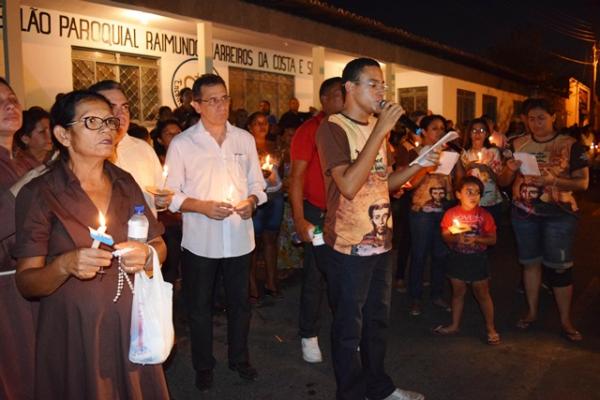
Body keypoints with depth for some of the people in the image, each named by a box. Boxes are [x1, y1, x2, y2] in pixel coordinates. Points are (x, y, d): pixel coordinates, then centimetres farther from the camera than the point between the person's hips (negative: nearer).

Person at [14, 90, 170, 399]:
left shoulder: (125, 183, 3)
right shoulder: (39, 194, -10)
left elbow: (159, 245, 9)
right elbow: (26, 284, -11)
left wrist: (147, 254, -14)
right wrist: (65, 265, -31)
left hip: (130, 327, 4)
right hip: (73, 335, -4)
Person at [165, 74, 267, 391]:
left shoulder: (244, 139, 4)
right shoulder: (181, 144, -6)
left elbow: (256, 182, 9)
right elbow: (171, 194, -6)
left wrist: (252, 201, -12)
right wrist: (202, 206, -20)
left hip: (239, 237, 3)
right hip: (200, 240, -2)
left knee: (240, 302, 17)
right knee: (199, 307, 12)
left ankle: (239, 358, 38)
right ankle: (203, 367, 32)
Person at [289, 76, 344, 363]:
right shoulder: (309, 130, -8)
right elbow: (297, 176, -10)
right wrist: (299, 219, -16)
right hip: (318, 213, -4)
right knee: (315, 277, 5)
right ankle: (308, 336, 20)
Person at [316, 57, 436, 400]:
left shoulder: (378, 127, 11)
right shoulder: (333, 128, -14)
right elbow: (349, 185, -27)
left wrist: (418, 165, 0)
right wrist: (380, 131, -25)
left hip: (381, 242, 8)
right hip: (348, 246, -8)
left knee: (378, 320, 21)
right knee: (350, 328, 8)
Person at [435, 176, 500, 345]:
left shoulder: (484, 215, -8)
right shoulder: (451, 214, -5)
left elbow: (492, 239, -7)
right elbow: (445, 236, -2)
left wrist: (476, 239, -23)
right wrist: (456, 238, -22)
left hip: (478, 259, -2)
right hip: (457, 258, 2)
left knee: (482, 294, 7)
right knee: (458, 292, 15)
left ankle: (490, 328, 21)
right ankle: (455, 325, 30)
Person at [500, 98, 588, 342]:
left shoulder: (571, 146, -3)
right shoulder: (518, 144, 6)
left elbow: (583, 183, -7)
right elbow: (506, 180, 10)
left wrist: (554, 180, -22)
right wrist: (510, 170, -12)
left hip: (559, 214, -3)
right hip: (524, 212, 3)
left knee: (559, 266, -1)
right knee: (530, 262, 11)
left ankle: (565, 320, 13)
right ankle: (532, 311, 26)